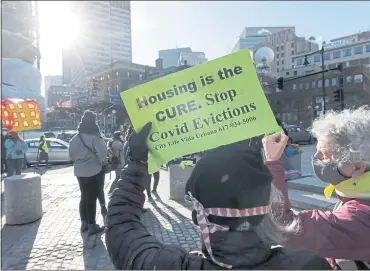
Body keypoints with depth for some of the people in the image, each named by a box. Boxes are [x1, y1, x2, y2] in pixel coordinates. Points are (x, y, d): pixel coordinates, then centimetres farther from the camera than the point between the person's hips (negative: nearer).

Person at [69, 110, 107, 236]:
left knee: (84, 197, 17)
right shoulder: (95, 137, -17)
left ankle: (84, 223, 27)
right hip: (95, 171, -7)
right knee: (92, 198, 0)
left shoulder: (74, 139, 7)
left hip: (80, 172, 7)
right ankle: (92, 226, 8)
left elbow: (71, 156, 15)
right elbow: (102, 153, -27)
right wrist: (104, 162, -9)